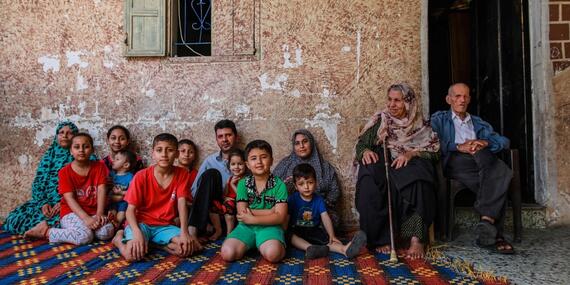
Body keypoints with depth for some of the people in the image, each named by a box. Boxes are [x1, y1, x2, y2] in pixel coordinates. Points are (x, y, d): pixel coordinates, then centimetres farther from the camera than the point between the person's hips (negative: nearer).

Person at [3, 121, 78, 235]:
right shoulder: (49, 155, 15)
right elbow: (38, 183, 10)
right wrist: (43, 203, -9)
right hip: (46, 201, 5)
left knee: (56, 221, -36)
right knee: (15, 218, -18)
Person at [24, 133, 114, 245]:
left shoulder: (99, 166, 5)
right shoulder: (65, 172, -2)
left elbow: (101, 190, -6)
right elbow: (70, 199, -12)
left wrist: (99, 214, -21)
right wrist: (86, 218, -26)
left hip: (93, 212, 2)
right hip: (71, 212, -2)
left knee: (107, 232, -28)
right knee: (84, 236, -31)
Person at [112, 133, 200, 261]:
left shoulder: (182, 175, -2)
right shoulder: (141, 176, -9)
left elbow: (182, 204, -10)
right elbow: (130, 210, -9)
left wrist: (184, 233, -25)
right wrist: (137, 233, -28)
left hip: (164, 226, 2)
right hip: (141, 223, -2)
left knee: (189, 247, -25)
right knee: (133, 254, -31)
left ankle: (153, 242, -1)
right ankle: (120, 237, 5)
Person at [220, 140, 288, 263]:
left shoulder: (279, 185, -2)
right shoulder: (243, 184, 3)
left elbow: (280, 217, -10)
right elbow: (242, 213, -6)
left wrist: (252, 219, -14)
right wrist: (271, 211, -11)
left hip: (269, 227, -2)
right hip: (246, 226, 2)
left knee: (273, 254, -34)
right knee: (227, 253, -24)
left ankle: (262, 246, 0)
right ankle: (251, 245, 5)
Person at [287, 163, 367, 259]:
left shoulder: (318, 199, 1)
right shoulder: (292, 199, -5)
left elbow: (325, 218, -8)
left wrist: (332, 235, -20)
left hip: (314, 231, 2)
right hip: (296, 231, -2)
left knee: (327, 239, -24)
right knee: (291, 236, -34)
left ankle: (345, 249, -49)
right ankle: (309, 248, -55)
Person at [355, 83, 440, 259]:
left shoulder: (420, 125, 13)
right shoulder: (379, 121, 18)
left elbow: (433, 149, 1)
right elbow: (361, 143, 14)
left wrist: (411, 153, -17)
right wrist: (365, 151, -10)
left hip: (410, 166, -1)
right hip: (381, 166, 1)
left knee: (416, 184, -37)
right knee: (371, 186, -35)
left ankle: (416, 238, -37)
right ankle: (381, 238, -29)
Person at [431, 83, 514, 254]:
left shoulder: (478, 123, 33)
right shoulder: (439, 119, 21)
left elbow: (504, 141, 17)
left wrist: (485, 142, -6)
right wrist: (459, 146, -14)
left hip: (482, 165, 4)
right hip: (455, 162, -4)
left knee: (502, 172, -32)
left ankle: (487, 221, -39)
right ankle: (493, 234, -36)